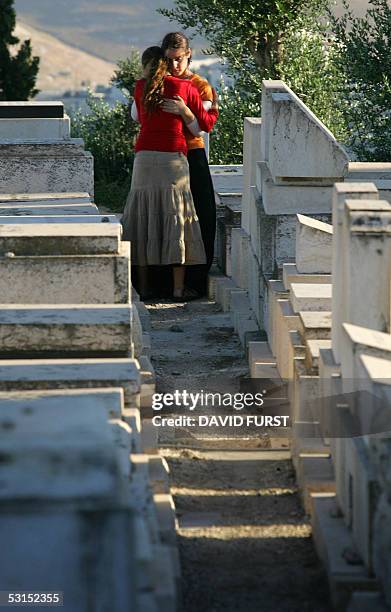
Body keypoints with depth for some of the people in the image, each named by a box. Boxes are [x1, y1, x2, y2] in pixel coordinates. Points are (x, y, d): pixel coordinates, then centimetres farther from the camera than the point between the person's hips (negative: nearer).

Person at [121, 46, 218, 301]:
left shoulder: (141, 87, 8)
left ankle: (143, 286, 7)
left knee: (144, 218, 7)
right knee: (176, 219, 1)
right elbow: (206, 124, 11)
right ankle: (179, 287, -4)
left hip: (145, 157, 2)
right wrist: (215, 107, 32)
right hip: (174, 158, -1)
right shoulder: (186, 87, 4)